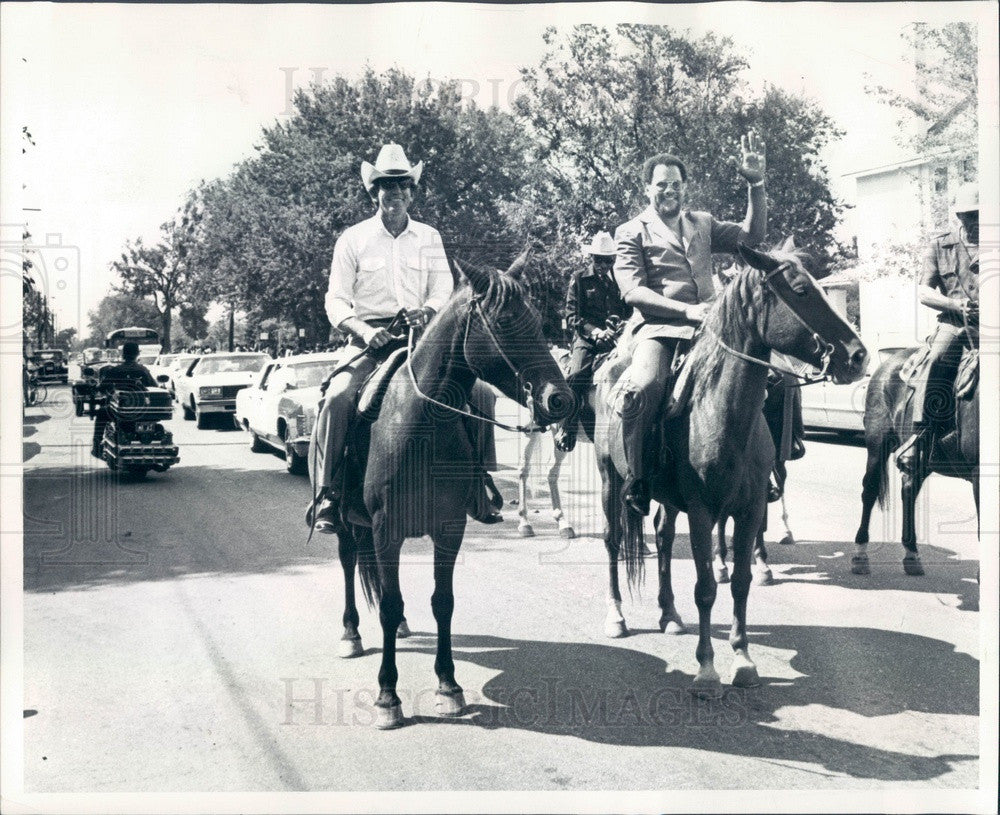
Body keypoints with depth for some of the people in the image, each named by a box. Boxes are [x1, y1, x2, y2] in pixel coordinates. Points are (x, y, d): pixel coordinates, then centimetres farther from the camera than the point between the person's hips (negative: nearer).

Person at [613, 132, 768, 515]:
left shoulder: (703, 224, 24)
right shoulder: (631, 232, 8)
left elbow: (752, 235, 17)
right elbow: (633, 291, -5)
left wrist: (756, 184, 5)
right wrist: (687, 310, -16)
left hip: (705, 327, 5)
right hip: (656, 327, -5)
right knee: (644, 386, -35)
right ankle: (635, 477, -19)